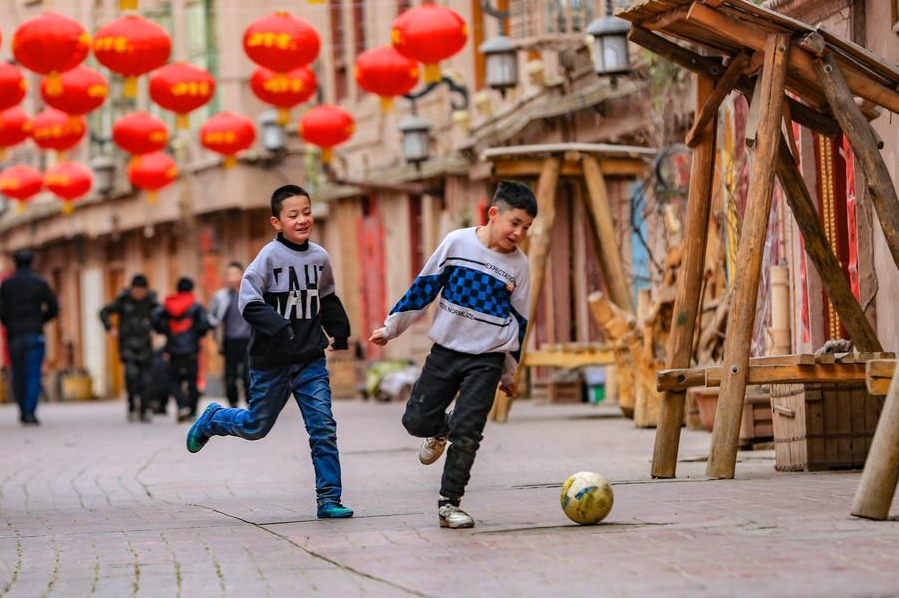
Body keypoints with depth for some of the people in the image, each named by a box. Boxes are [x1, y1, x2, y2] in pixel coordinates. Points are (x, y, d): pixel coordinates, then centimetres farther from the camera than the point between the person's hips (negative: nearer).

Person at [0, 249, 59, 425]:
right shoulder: (39, 282, 0)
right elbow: (53, 307, -1)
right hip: (34, 335, -2)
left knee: (18, 375, 12)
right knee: (33, 375, -5)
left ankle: (23, 410, 15)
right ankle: (30, 412, -15)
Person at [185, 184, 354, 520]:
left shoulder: (320, 258, 4)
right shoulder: (270, 256, -12)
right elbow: (249, 302, -17)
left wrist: (340, 332, 13)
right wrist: (278, 328, -30)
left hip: (311, 359, 4)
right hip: (272, 361, -4)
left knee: (323, 428, -5)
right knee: (256, 426, 9)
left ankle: (329, 499, 0)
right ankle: (213, 420, 39)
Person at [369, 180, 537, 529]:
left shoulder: (518, 265, -3)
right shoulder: (457, 242, -6)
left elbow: (519, 320, 7)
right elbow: (424, 287, 3)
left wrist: (509, 373, 13)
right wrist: (392, 326, 6)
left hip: (487, 360, -1)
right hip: (444, 350, 1)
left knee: (466, 433, -10)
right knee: (416, 420, 1)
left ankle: (448, 503, 1)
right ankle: (440, 429, 36)